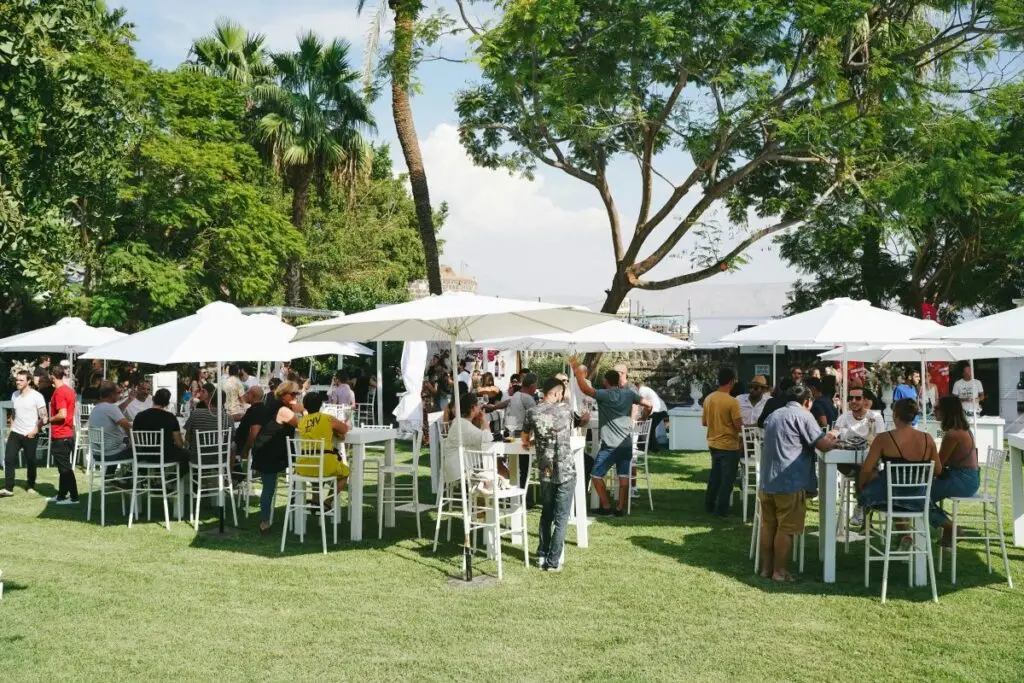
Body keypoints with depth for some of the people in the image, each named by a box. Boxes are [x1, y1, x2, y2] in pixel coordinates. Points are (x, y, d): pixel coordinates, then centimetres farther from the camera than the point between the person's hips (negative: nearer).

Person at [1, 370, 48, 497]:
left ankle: (30, 485, 23)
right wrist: (11, 429, 12)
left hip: (30, 435, -5)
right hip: (15, 433, 5)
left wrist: (35, 430, -16)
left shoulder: (36, 396, -11)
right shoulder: (14, 395, 8)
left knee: (30, 461, 6)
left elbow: (44, 416, -11)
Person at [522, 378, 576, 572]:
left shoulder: (532, 412, -1)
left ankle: (542, 556, 22)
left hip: (545, 471, 2)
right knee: (561, 518, 4)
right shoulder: (565, 409, -1)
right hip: (566, 470, -2)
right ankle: (553, 561, 3)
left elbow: (525, 439, 13)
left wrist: (531, 442, 36)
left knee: (546, 513, 19)